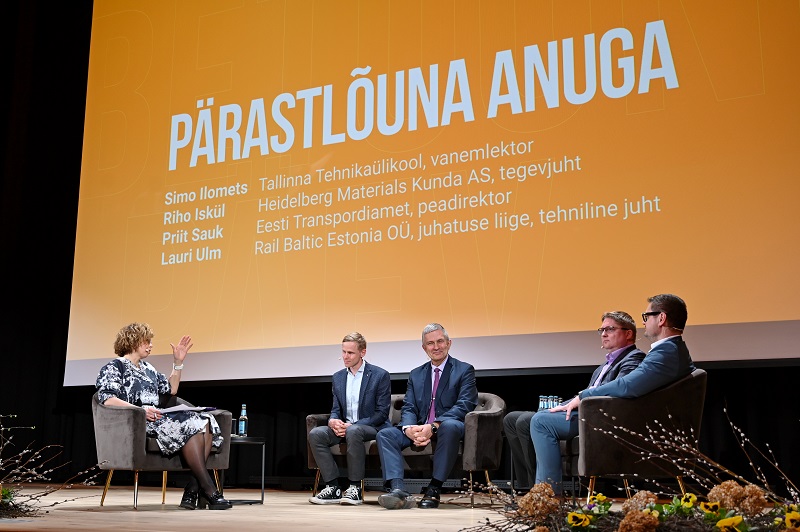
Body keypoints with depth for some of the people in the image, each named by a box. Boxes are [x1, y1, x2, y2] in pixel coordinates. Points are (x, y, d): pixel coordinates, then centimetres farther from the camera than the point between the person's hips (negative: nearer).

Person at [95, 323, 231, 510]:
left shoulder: (147, 368, 27)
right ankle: (208, 490, -31)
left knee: (205, 421, -19)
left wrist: (178, 362, 24)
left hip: (156, 417, 8)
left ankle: (193, 489, -28)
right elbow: (107, 399, -14)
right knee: (189, 424, -29)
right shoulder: (113, 368, 3)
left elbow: (171, 389, 33)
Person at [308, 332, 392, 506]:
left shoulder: (380, 375, -5)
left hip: (372, 428, -5)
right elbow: (336, 409, 14)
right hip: (344, 427, 6)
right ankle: (333, 488, -20)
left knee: (354, 431, -39)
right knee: (315, 434, -22)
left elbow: (382, 413, -9)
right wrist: (333, 421, -13)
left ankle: (355, 488, -28)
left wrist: (351, 425, -19)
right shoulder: (338, 377, 13)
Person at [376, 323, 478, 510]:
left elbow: (464, 406, -9)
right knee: (384, 435, -18)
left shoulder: (464, 370, 5)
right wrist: (409, 429, -16)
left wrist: (434, 427, -23)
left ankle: (434, 489, -31)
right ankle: (398, 489, -36)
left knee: (449, 426, -39)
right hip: (420, 430, 5)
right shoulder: (416, 374, 20)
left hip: (450, 427, -4)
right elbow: (408, 408, 10)